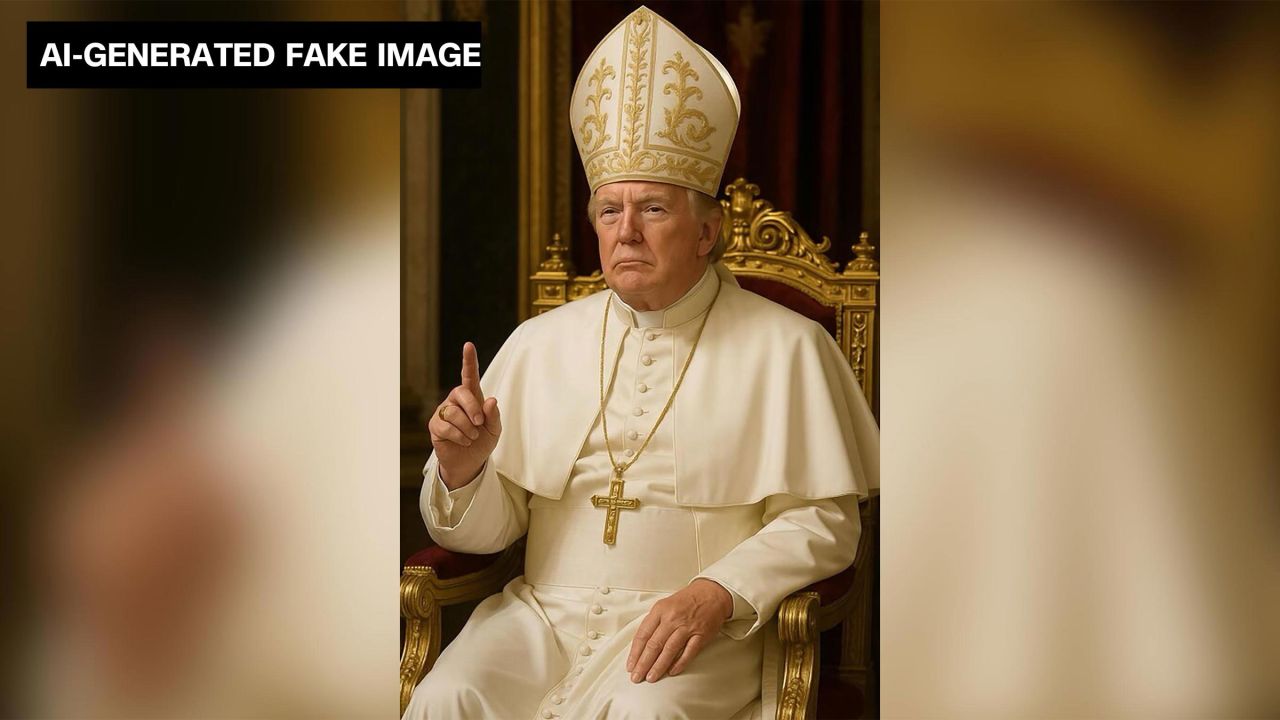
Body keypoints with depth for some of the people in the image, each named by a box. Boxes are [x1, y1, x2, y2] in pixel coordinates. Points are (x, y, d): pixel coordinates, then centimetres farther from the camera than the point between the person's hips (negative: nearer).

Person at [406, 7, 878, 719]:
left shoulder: (784, 347, 2)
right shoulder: (540, 342, 12)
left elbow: (822, 522, -2)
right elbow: (487, 527, 11)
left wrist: (716, 594, -18)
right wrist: (461, 468, -11)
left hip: (698, 630, -3)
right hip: (545, 608, 3)